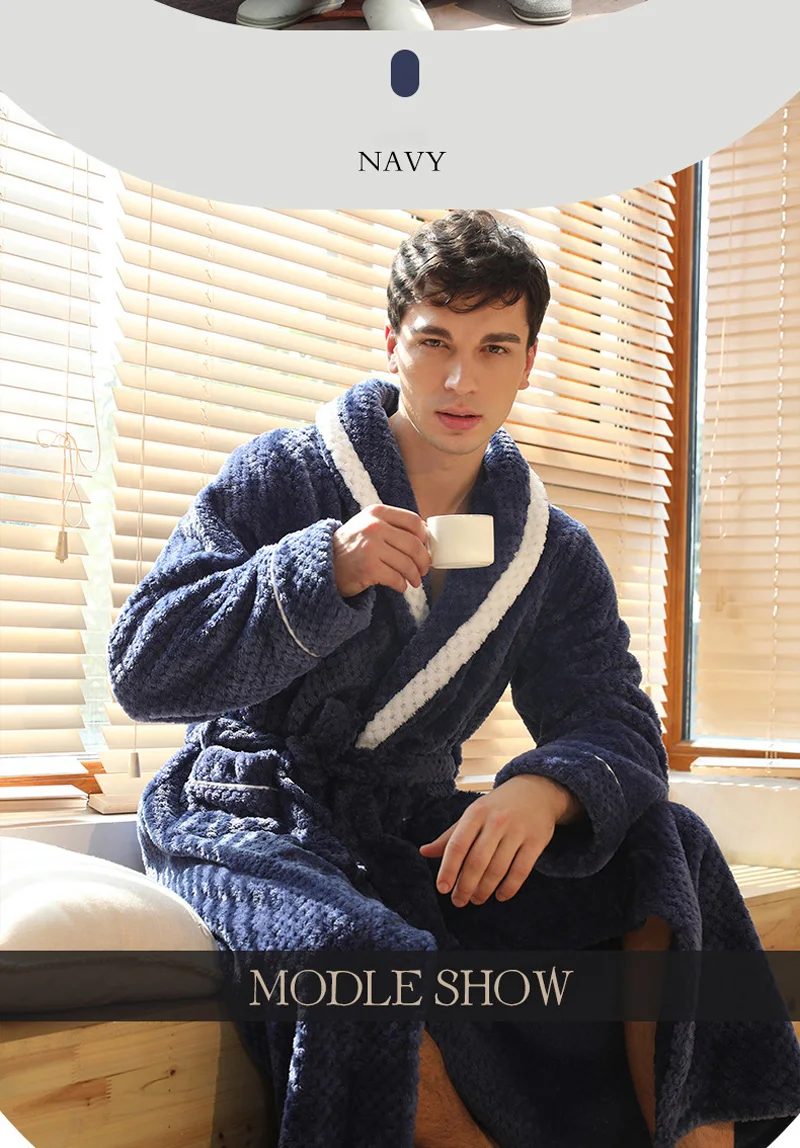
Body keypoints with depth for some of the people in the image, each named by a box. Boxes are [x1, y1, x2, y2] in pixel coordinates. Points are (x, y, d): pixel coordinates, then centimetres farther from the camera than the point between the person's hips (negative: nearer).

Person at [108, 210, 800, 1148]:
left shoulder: (553, 554, 7)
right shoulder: (280, 479, -5)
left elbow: (613, 724, -2)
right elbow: (141, 668, -11)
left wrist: (544, 787, -27)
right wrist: (325, 572, -24)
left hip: (409, 827, 5)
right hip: (248, 814, -4)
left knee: (664, 847, -13)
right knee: (366, 958, -36)